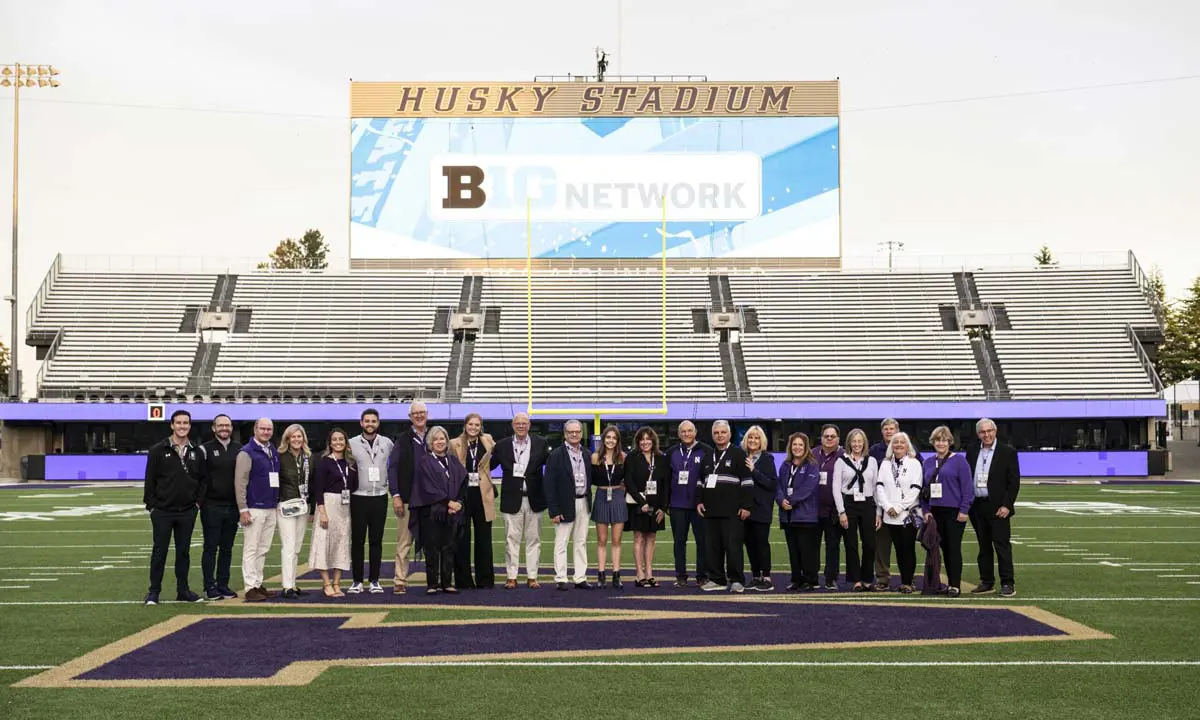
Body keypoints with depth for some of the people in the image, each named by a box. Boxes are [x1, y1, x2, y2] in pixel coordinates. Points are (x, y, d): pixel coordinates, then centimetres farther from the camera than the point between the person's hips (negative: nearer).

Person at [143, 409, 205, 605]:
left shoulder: (195, 452, 8)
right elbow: (150, 480, -2)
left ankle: (183, 590, 17)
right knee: (159, 551, 2)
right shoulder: (159, 450, -2)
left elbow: (202, 479, 14)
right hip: (162, 511, -3)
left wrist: (198, 501, 4)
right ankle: (154, 591, 10)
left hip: (187, 512, 3)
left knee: (184, 552, 9)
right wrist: (151, 505, -6)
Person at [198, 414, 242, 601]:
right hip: (212, 506, -3)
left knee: (227, 548, 8)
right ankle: (210, 587, 4)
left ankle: (223, 585, 14)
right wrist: (198, 501, -10)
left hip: (232, 506, 4)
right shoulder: (205, 449, -1)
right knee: (211, 548, 0)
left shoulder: (239, 449, 10)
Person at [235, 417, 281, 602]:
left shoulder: (274, 452, 14)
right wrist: (243, 509, -14)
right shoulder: (247, 452, -7)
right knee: (251, 549, -5)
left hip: (271, 508, 7)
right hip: (254, 508, -7)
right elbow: (240, 482, -11)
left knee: (263, 549, 11)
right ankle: (250, 588, -3)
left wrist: (278, 503, 14)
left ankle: (259, 584, 17)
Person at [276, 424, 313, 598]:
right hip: (285, 506, -6)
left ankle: (293, 584, 16)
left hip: (303, 506, 6)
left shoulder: (309, 457, 11)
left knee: (297, 548, 10)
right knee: (288, 546, -9)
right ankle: (287, 587, -10)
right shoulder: (280, 457, -7)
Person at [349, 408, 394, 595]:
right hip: (358, 497, -1)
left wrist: (391, 484, 9)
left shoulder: (387, 443, 5)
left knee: (376, 541, 5)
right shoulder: (352, 443, -1)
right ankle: (357, 581, 7)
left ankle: (374, 580, 10)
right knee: (357, 540, 1)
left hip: (380, 497, 1)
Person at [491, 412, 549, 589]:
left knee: (534, 539, 6)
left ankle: (532, 577, 13)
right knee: (511, 539, 2)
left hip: (534, 499, 1)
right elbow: (489, 466, 5)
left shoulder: (540, 444, 4)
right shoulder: (502, 446, 3)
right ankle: (511, 577, 8)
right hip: (512, 499, -1)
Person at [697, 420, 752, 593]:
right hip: (711, 510, 6)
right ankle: (716, 579, 14)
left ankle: (736, 580, -1)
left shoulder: (738, 454, 1)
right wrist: (699, 501, 13)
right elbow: (700, 481, 25)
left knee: (733, 545, -7)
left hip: (732, 511, -6)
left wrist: (746, 505, -10)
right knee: (713, 546, 6)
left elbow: (747, 481, -4)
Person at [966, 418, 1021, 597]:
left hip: (998, 507, -5)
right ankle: (987, 582, 16)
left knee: (1002, 545, -5)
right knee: (984, 546, 10)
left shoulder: (1007, 452, -2)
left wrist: (1006, 505, -13)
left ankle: (1008, 583, -3)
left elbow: (1014, 482, -5)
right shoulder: (972, 453, 11)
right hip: (977, 507, 5)